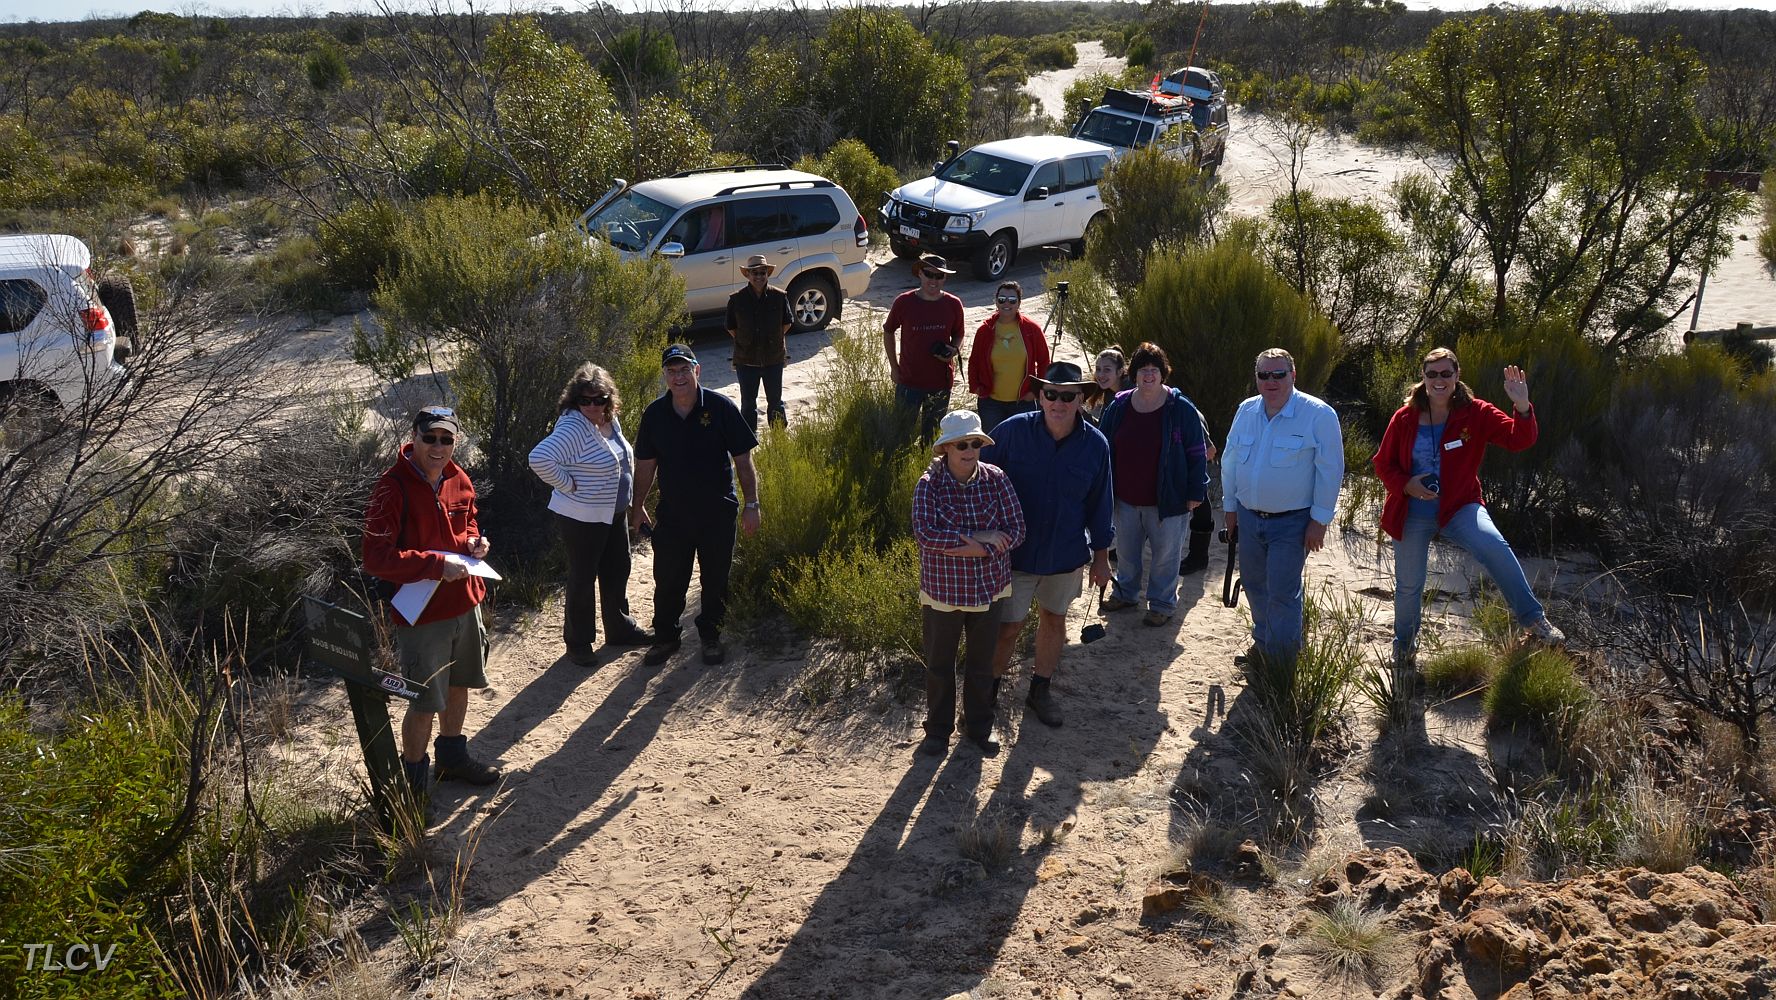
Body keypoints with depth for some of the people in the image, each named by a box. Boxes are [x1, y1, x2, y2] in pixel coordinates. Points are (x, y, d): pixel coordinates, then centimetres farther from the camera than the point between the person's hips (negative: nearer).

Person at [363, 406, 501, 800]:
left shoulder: (459, 479, 1)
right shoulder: (393, 488, -22)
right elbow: (376, 558, -25)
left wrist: (474, 541, -1)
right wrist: (437, 565, -29)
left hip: (465, 603, 7)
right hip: (421, 615, -7)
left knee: (458, 685, 24)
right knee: (425, 702, 3)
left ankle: (453, 756, 46)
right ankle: (415, 779, 24)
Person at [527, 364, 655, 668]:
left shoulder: (610, 420, 2)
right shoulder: (573, 427, -24)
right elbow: (539, 459, -37)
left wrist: (635, 502, 15)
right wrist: (567, 484, -25)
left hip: (614, 513, 8)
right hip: (582, 519, -8)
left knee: (617, 571, 21)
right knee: (583, 579, 6)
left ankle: (620, 628, 39)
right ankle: (578, 642, 22)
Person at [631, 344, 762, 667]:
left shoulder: (720, 407, -12)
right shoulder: (655, 414, -3)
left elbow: (743, 459, -7)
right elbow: (646, 464, 7)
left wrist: (751, 504, -8)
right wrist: (637, 506, 11)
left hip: (717, 513, -2)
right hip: (672, 514, 2)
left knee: (715, 579, 12)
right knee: (668, 580, 10)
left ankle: (711, 635, 32)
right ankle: (665, 637, 30)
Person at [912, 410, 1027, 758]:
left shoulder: (995, 479, -9)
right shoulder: (929, 484, -15)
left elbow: (1015, 531, -11)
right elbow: (925, 533, -27)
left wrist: (978, 550, -24)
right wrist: (980, 537, -27)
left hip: (989, 588, 2)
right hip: (942, 590, -2)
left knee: (982, 662, 19)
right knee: (939, 663, 15)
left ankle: (979, 725, 39)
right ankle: (938, 728, 34)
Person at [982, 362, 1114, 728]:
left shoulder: (1095, 445, -8)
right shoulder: (1012, 431, -16)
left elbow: (1098, 504, 3)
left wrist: (1101, 556, 9)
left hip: (1066, 554, 3)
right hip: (1013, 553, -3)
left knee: (1054, 619, 18)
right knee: (1006, 628, 2)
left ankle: (1040, 690, 40)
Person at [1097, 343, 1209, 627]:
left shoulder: (1181, 409, -10)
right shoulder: (1119, 406, 1)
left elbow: (1196, 454, -6)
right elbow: (1104, 449, 11)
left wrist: (1195, 492, -8)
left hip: (1167, 501, -4)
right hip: (1126, 499, 4)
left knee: (1165, 554, 7)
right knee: (1126, 551, 19)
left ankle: (1162, 604, 22)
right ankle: (1125, 593, 38)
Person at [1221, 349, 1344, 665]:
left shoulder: (1319, 415, -14)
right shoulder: (1246, 411, 3)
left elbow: (1330, 471, -12)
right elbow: (1230, 461, 13)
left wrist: (1319, 520, -12)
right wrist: (1230, 506, 15)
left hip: (1291, 523, -5)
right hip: (1249, 517, 5)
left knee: (1282, 594, -4)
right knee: (1255, 585, 17)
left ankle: (1282, 662, 10)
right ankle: (1262, 641, 37)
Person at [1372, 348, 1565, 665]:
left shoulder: (1476, 413, -7)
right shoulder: (1405, 418, -6)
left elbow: (1518, 439, -18)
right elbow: (1383, 464, 2)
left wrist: (1522, 407, -37)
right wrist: (1406, 485, -17)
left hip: (1458, 507, -1)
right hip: (1413, 514, 1)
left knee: (1495, 547, -31)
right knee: (1408, 586, 12)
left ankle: (1534, 619, -20)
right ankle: (1404, 645, 38)